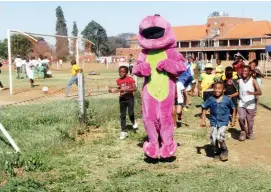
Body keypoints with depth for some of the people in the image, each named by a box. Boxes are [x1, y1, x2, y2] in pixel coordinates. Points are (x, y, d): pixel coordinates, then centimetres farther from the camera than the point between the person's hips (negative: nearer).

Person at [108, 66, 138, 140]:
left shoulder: (130, 79, -9)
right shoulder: (118, 80, 3)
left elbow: (135, 88, -14)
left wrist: (126, 89, -26)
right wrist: (112, 90, -2)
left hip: (130, 98, -3)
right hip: (122, 99, 4)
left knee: (130, 113, -13)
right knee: (122, 115, 4)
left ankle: (133, 122, 23)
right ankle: (124, 131, 11)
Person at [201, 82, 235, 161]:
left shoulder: (227, 99, -9)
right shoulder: (211, 99, -6)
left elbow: (233, 109, 5)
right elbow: (204, 108, 4)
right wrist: (203, 119, 0)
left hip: (223, 122, -2)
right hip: (214, 122, 3)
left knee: (220, 137, -21)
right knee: (213, 139, -7)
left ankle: (224, 150, 10)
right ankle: (216, 152, 22)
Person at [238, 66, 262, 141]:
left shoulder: (253, 81, -6)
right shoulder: (239, 81, 2)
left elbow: (260, 92, -16)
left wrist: (252, 93, -34)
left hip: (250, 104, -1)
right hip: (241, 104, 2)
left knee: (250, 121, 7)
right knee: (241, 118, -15)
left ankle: (250, 133, 32)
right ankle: (243, 132, 10)